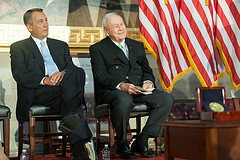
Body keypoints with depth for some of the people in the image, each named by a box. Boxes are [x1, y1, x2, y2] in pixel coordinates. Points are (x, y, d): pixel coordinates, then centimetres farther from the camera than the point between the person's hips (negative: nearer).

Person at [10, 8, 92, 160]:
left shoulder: (61, 46, 30)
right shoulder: (19, 48, 17)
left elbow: (71, 67, 14)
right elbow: (19, 74, -1)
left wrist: (63, 73, -12)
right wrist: (44, 80, -18)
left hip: (65, 86, 5)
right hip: (37, 92, -4)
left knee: (79, 72, -29)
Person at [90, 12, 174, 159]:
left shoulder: (138, 46, 26)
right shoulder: (97, 49, 10)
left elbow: (147, 70, 19)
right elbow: (101, 75, -5)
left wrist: (148, 82, -6)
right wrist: (121, 85, -22)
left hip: (139, 90, 5)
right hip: (112, 90, -5)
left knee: (167, 99, -20)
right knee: (124, 100, -40)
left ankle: (141, 142, -12)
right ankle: (122, 144, -14)